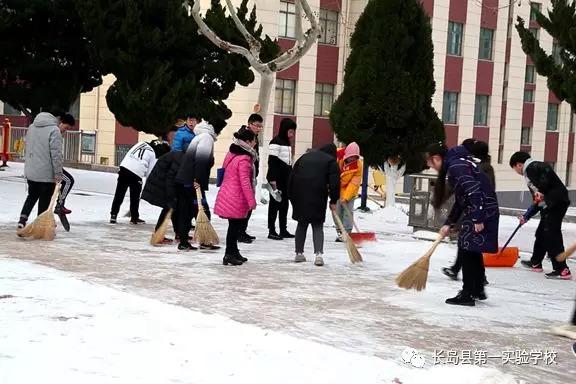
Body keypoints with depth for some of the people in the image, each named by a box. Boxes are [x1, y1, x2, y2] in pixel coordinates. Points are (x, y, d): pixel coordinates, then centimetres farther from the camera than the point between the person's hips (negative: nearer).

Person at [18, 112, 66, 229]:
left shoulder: (31, 127, 11)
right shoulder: (54, 130, -15)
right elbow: (56, 154, -19)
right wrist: (58, 174, -15)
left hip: (30, 172, 7)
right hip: (46, 174, -7)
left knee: (32, 196, 21)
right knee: (45, 201, 6)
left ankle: (22, 219, 7)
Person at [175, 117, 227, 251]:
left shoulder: (200, 136, 23)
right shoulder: (207, 137, -7)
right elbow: (201, 159, -20)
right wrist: (198, 180, -23)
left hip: (183, 180, 10)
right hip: (191, 182, -10)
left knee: (185, 212, 10)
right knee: (203, 211, -4)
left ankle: (183, 241, 12)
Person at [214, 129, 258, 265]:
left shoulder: (233, 154, 12)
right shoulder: (244, 159, -18)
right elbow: (245, 182, -21)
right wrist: (251, 200, -17)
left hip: (228, 195, 9)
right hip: (236, 198, -9)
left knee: (235, 225, 17)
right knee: (235, 225, 0)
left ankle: (234, 253, 26)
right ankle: (229, 254, 4)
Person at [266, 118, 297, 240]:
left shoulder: (287, 143, 15)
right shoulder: (276, 142, -12)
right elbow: (272, 162, -17)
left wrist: (290, 178, 19)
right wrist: (273, 179, -21)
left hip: (286, 178, 9)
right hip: (277, 179, -9)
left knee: (284, 204, 11)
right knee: (275, 203, -4)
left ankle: (283, 230, 18)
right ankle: (272, 231, 1)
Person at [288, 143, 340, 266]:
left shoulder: (305, 156, 21)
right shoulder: (331, 161, 6)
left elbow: (292, 176, 18)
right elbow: (334, 183, -4)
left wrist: (291, 195, 19)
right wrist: (333, 201, 5)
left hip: (299, 196, 4)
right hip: (317, 197, -4)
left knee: (302, 224, 16)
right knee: (318, 226, 3)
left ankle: (299, 253, 18)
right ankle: (319, 254, -12)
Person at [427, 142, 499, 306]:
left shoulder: (455, 166, -16)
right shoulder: (456, 164, 17)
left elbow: (474, 190, -25)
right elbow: (460, 200, 20)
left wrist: (477, 219, -25)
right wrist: (448, 224, 18)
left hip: (481, 210, -10)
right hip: (484, 211, 10)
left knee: (467, 250, -5)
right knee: (473, 251, 20)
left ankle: (467, 294, -1)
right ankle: (478, 289, 32)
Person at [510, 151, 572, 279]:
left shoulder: (532, 167, -4)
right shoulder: (530, 174, 25)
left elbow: (547, 172, -24)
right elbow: (538, 201, 25)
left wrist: (540, 191, -23)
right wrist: (527, 216, 25)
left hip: (557, 202, -11)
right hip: (549, 205, 11)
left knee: (551, 235, -11)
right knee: (541, 233, 21)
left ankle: (562, 270, -12)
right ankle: (536, 262, 38)